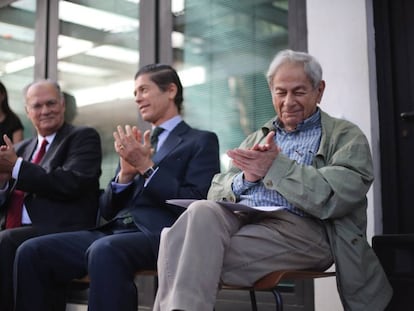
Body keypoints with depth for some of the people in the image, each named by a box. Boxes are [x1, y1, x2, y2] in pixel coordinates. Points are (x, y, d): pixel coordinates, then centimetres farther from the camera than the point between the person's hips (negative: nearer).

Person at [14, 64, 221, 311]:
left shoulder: (202, 141, 7)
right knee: (32, 251, -13)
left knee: (104, 250, -37)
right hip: (114, 232, 7)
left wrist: (147, 167, -10)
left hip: (160, 235, -7)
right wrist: (125, 173, 1)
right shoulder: (138, 145, 26)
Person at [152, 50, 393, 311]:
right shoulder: (258, 138, 28)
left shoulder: (345, 137, 12)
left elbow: (335, 197, -7)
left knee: (199, 257, -29)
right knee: (202, 210, -31)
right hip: (239, 218, 5)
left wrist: (276, 166, -9)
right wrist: (246, 177, -2)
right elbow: (216, 193, 19)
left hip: (298, 227, -4)